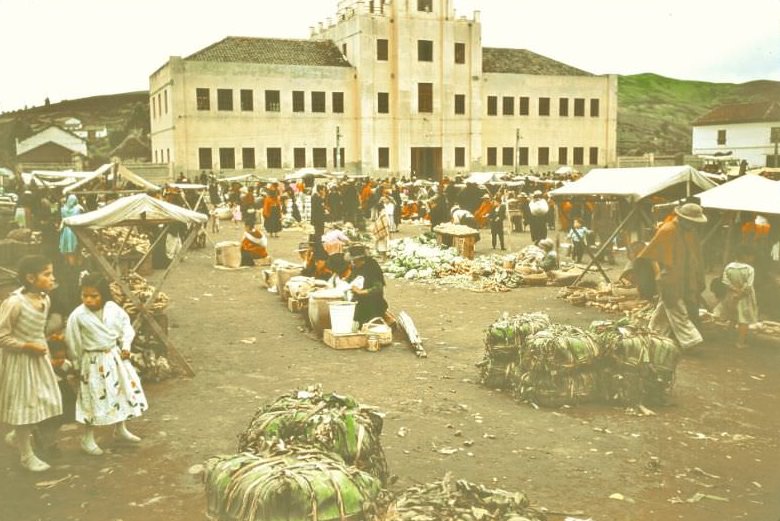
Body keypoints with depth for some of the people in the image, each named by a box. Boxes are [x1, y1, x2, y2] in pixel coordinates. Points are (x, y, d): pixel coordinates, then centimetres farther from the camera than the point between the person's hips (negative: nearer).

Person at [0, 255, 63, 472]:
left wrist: (42, 347, 10)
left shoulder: (45, 300, -3)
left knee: (42, 402, 15)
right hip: (20, 360, -7)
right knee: (24, 405, 6)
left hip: (39, 357, 7)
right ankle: (26, 455, 22)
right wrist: (27, 346, -21)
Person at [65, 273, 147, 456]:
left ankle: (120, 428, 38)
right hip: (94, 362, -5)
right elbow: (72, 343, -10)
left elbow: (126, 326, 5)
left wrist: (126, 346, -6)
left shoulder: (113, 309, -8)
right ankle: (88, 439, 20)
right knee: (94, 399, 3)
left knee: (123, 391, 17)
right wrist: (77, 366, -2)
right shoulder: (78, 316, -19)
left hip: (115, 357, 5)